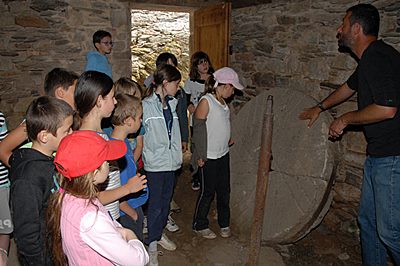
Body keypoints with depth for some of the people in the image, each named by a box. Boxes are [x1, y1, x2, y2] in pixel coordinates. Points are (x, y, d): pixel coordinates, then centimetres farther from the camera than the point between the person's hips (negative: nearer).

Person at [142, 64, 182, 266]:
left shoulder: (172, 104, 9)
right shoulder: (146, 105, -13)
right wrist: (143, 157, -14)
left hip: (170, 161, 7)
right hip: (154, 163, -7)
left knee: (166, 202, 19)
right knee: (155, 205, 3)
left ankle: (159, 233, 39)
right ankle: (152, 244, 22)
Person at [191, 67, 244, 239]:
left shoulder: (222, 101, 9)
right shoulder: (206, 101, -16)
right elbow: (199, 128, -16)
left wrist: (227, 140, 7)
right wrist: (200, 155, -16)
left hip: (223, 154, 8)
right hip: (209, 157, -8)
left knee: (224, 190, 16)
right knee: (207, 192, 5)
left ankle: (224, 223, 32)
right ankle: (200, 225, 25)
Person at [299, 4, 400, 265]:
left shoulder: (377, 57, -19)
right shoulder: (369, 59, 14)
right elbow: (350, 86, 32)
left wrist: (345, 119, -12)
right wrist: (320, 107, 43)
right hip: (378, 155, 10)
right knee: (368, 220, 18)